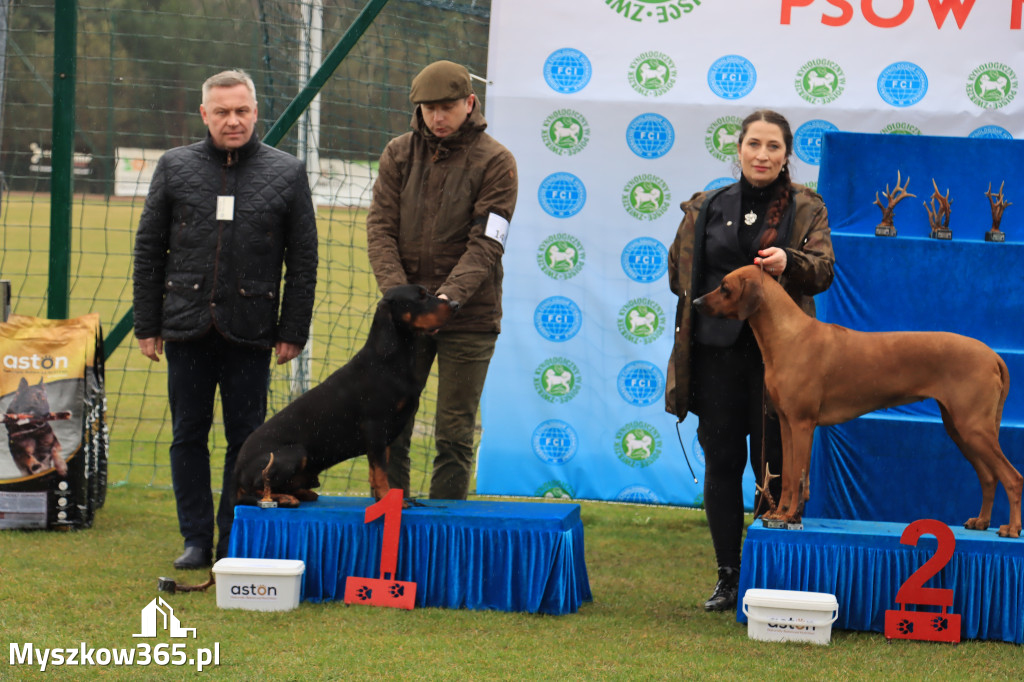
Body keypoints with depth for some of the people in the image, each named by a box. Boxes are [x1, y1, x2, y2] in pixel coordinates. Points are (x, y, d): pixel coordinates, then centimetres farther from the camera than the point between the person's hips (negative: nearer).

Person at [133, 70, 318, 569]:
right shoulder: (175, 167, 6)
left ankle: (234, 542, 12)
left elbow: (303, 261, 6)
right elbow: (148, 249, 9)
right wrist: (147, 325, 4)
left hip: (250, 334, -1)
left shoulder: (287, 173, 4)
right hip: (187, 327, 1)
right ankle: (196, 540, 14)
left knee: (246, 437, 3)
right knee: (188, 435, 5)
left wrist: (293, 332, 0)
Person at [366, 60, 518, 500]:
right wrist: (397, 293, -14)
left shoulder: (494, 162, -4)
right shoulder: (398, 154, 7)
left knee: (454, 434, 0)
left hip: (469, 316, -3)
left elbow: (485, 244, -11)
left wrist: (449, 296, -25)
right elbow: (380, 228, 1)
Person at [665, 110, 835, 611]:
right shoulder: (706, 208, 11)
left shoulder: (806, 210, 5)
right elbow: (679, 270, 20)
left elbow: (823, 270, -8)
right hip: (716, 350, 2)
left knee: (773, 465, -4)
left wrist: (788, 263, -26)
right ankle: (728, 576, 11)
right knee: (721, 462, 3)